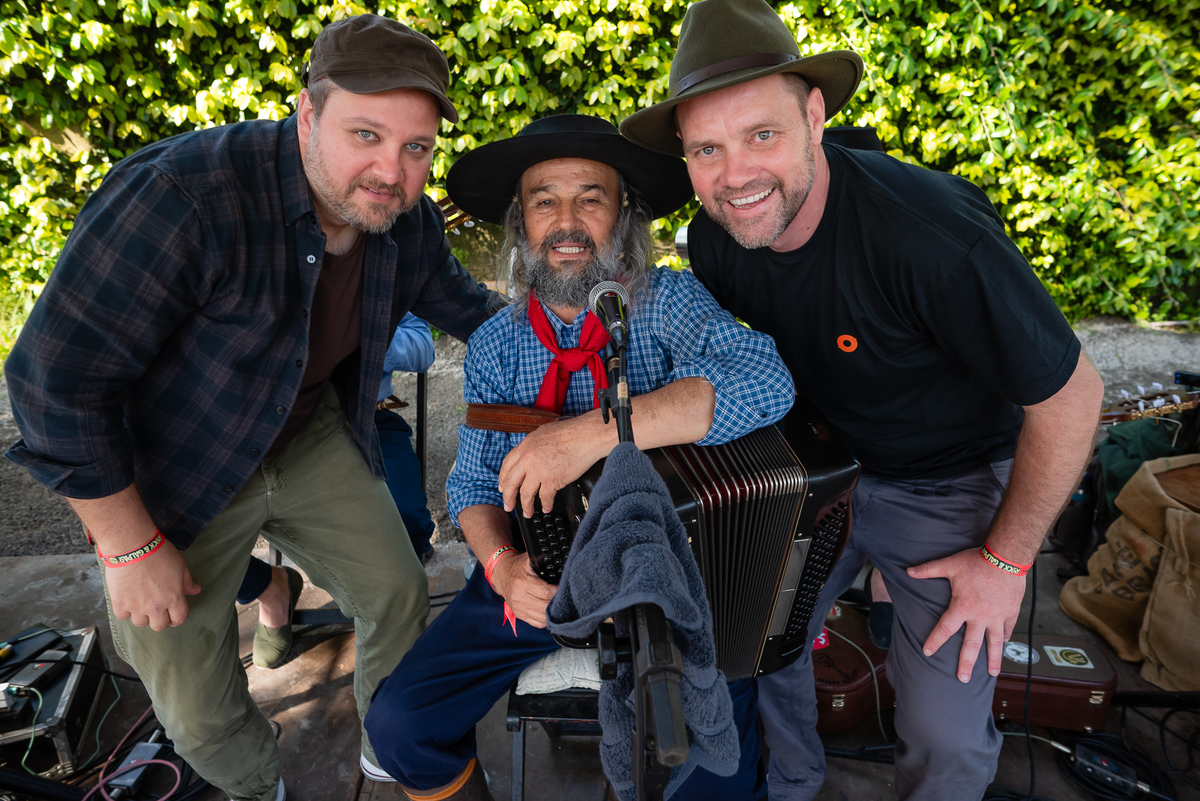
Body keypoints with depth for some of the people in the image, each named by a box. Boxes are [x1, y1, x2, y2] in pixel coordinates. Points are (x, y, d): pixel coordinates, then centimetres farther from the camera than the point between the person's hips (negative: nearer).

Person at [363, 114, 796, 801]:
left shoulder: (666, 301, -12)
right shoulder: (495, 345, 1)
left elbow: (765, 381, -31)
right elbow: (475, 483, 4)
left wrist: (594, 433, -38)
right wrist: (501, 562, -17)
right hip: (536, 575, 3)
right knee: (400, 722, -6)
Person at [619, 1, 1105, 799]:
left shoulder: (930, 231, -35)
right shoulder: (715, 238, -15)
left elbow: (1070, 395, -22)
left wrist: (1006, 558, -13)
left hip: (948, 487, -4)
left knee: (948, 737, -3)